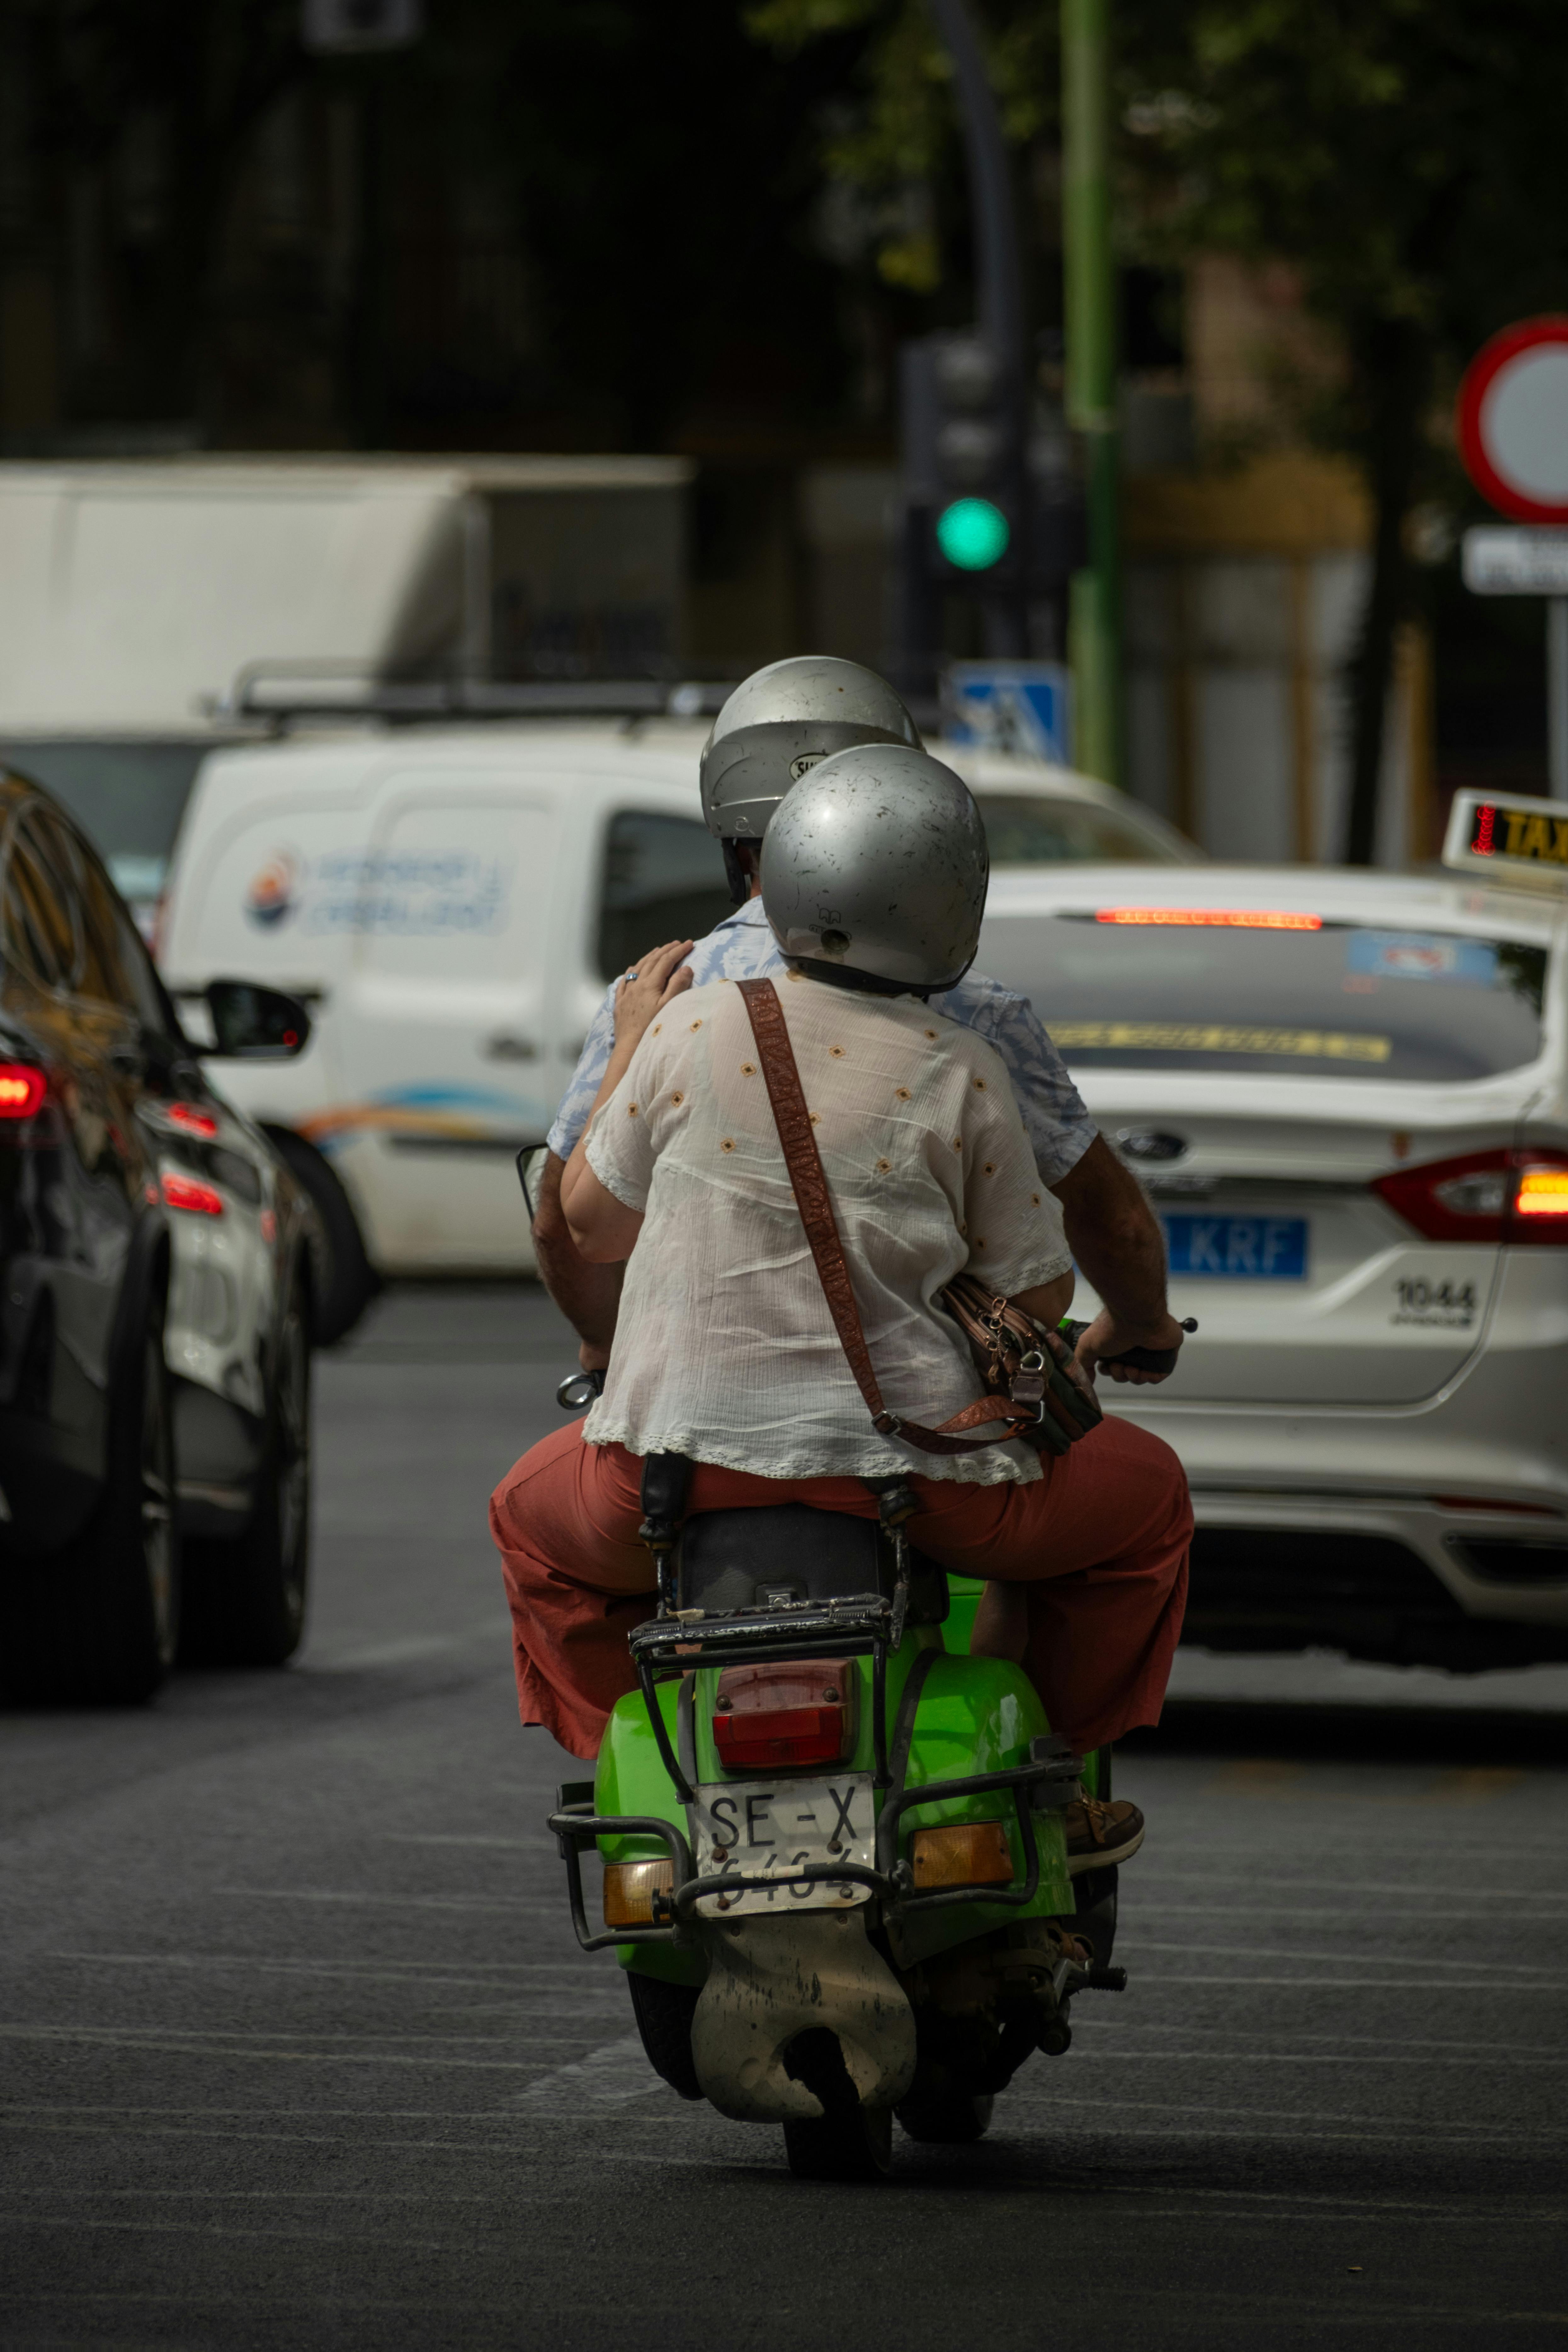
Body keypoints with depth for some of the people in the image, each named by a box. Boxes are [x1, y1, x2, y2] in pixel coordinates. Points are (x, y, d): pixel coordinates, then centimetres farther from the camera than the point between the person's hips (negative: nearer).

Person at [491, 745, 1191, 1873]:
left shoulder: (691, 1033, -3)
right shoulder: (963, 1075, -4)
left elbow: (591, 1223, 9)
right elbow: (1041, 1293, 4)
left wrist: (628, 1049, 23)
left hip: (685, 1454, 1)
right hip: (910, 1471, -1)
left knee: (535, 1516, 34)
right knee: (1143, 1494, 26)